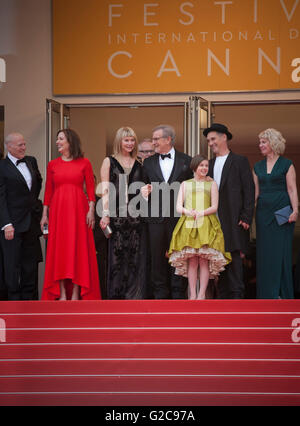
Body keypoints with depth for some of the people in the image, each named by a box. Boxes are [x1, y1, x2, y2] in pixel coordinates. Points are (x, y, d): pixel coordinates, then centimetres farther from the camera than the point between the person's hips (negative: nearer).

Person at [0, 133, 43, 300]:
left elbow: (38, 181, 29)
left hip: (32, 220, 6)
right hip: (14, 222, -6)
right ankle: (14, 298, 6)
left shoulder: (31, 161, 10)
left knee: (31, 261, 10)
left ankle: (30, 298, 18)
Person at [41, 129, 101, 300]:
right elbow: (48, 191, 9)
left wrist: (91, 210, -8)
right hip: (58, 210, 2)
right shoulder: (52, 165, 9)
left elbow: (91, 188, 1)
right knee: (59, 250, 0)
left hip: (79, 209, -2)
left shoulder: (84, 163, 3)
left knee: (78, 249, -2)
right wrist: (45, 214, 4)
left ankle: (76, 294, 2)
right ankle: (62, 294, 3)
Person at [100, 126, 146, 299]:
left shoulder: (139, 164, 15)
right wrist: (105, 214, -9)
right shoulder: (109, 161, 7)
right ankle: (116, 294, 4)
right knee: (116, 254, -3)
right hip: (116, 214, -3)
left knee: (135, 255, 0)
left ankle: (134, 295, 5)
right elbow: (105, 190, 0)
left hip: (134, 214, 3)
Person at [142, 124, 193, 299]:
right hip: (156, 218, 2)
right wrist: (145, 192, -7)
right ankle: (160, 295, 12)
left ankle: (178, 295, 7)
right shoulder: (148, 162, 13)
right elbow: (145, 188, 16)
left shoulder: (186, 161, 5)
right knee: (158, 258, 4)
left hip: (179, 217, -2)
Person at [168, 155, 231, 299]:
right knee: (191, 260, -5)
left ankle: (202, 294, -8)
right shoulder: (185, 184, 18)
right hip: (188, 225, 1)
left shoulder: (212, 184, 13)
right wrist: (188, 212, -13)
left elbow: (214, 207, 5)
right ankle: (192, 294, -4)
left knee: (204, 260, -9)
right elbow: (178, 207, 9)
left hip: (206, 225, -1)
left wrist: (201, 213, -13)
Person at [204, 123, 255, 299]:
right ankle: (223, 295, 11)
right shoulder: (210, 164, 18)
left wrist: (246, 218, -10)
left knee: (235, 256, -8)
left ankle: (237, 294, -5)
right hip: (214, 220, 5)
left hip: (234, 219, -5)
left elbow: (249, 190, -3)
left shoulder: (240, 161, 2)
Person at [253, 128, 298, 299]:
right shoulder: (258, 167, 14)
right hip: (263, 212, 5)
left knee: (281, 251, -3)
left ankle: (284, 293, 6)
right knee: (264, 253, 3)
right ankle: (267, 294, 9)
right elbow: (255, 191, 14)